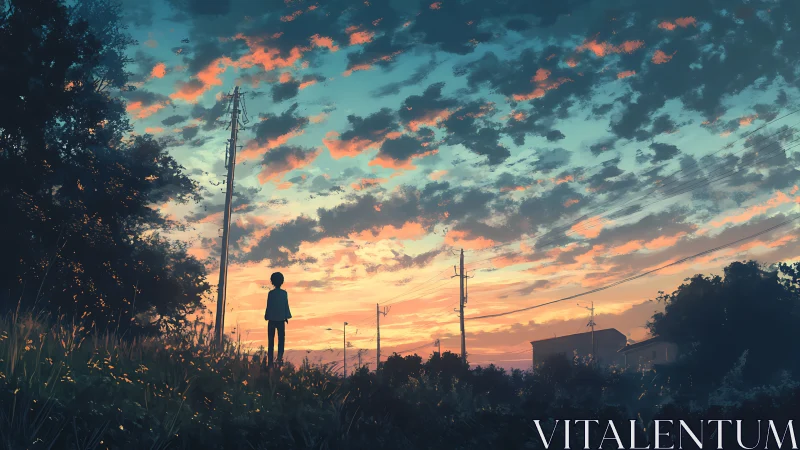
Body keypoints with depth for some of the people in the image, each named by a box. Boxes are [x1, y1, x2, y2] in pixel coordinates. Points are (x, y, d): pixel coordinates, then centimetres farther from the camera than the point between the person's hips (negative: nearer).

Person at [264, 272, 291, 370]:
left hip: (272, 320, 0)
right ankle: (280, 357, -12)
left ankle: (270, 362, 3)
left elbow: (268, 306, -2)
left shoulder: (271, 293, -4)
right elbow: (286, 306, 0)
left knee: (271, 341, 5)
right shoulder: (284, 293, -2)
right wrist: (287, 317, 9)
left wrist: (267, 317, 8)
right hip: (281, 319, 0)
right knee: (281, 340, 8)